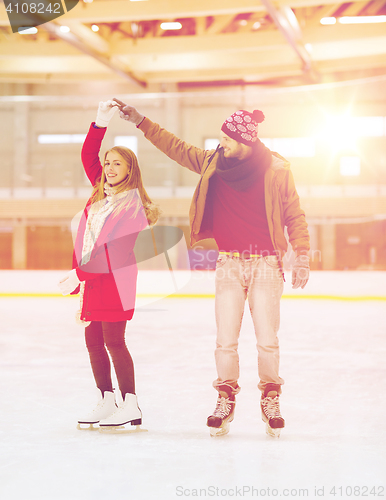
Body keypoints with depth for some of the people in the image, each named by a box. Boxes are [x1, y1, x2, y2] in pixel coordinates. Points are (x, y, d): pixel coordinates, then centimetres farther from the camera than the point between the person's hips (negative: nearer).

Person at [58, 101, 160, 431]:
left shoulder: (132, 202, -10)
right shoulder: (102, 192, 13)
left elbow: (112, 245, -16)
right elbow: (88, 156, 17)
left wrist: (80, 272, -18)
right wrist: (101, 122, 7)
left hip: (115, 277, -8)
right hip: (93, 276, 8)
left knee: (113, 340, -8)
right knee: (93, 339, 7)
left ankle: (130, 406, -2)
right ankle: (107, 402, 16)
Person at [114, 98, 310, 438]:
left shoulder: (276, 169, -4)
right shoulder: (213, 162, 5)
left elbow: (295, 216, 1)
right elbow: (176, 148, 13)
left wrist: (302, 258, -3)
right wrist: (140, 121, 10)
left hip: (266, 264, -2)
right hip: (229, 263, 3)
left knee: (267, 340, -1)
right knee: (226, 341, 0)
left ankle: (271, 401, 15)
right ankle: (226, 400, 13)